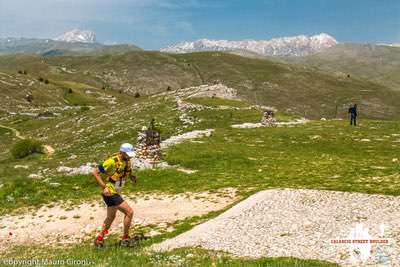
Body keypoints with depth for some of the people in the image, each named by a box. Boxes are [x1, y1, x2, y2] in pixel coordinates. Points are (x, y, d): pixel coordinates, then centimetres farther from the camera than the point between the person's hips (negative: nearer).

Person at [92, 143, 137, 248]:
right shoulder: (112, 161, -23)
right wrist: (104, 187, -23)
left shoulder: (127, 161, 1)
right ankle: (125, 239, 2)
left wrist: (132, 176, -3)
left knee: (111, 217, 23)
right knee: (129, 212, -12)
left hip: (116, 193, 9)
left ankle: (99, 239, 39)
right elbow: (95, 172, -20)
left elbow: (128, 173, 20)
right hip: (110, 193, -9)